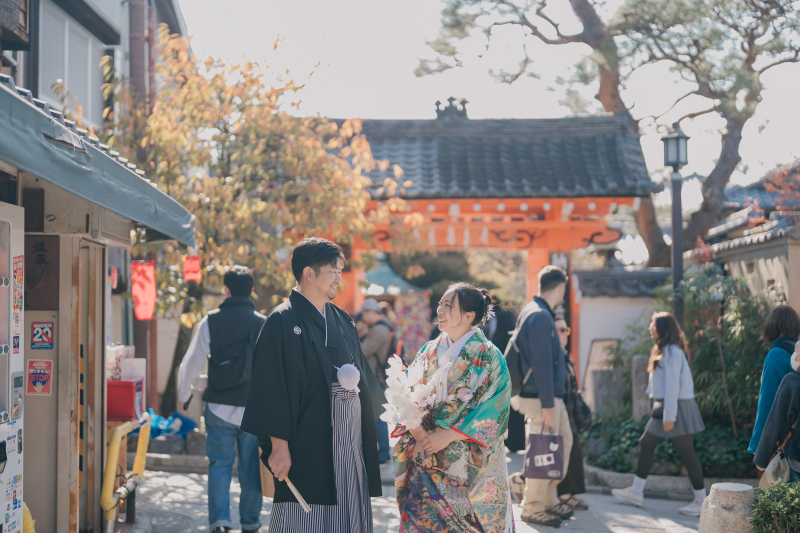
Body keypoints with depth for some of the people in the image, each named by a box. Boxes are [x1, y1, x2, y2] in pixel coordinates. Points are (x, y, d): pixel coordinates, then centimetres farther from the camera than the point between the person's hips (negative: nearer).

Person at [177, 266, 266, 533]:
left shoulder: (210, 321, -3)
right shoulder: (263, 324, -2)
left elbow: (191, 363, 1)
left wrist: (184, 394, 17)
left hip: (219, 407, 0)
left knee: (219, 464, 8)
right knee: (251, 467, 10)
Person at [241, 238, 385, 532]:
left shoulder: (342, 320, 14)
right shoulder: (282, 322, -8)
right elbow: (272, 387, -13)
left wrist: (370, 430, 16)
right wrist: (279, 445, -17)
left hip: (349, 443, 7)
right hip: (307, 446, -7)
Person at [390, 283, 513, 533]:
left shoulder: (488, 357, -5)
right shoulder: (429, 352, 9)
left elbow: (493, 409, -12)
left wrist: (449, 435, -16)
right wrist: (416, 430, -14)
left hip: (469, 464, -4)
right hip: (427, 461, 4)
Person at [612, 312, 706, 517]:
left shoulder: (672, 352, -16)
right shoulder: (663, 350, 15)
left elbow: (672, 385, -20)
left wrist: (669, 416, -22)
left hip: (676, 407, -11)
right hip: (665, 407, 11)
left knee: (687, 453, -5)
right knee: (647, 443, 12)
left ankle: (701, 502, 1)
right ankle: (636, 492, 18)